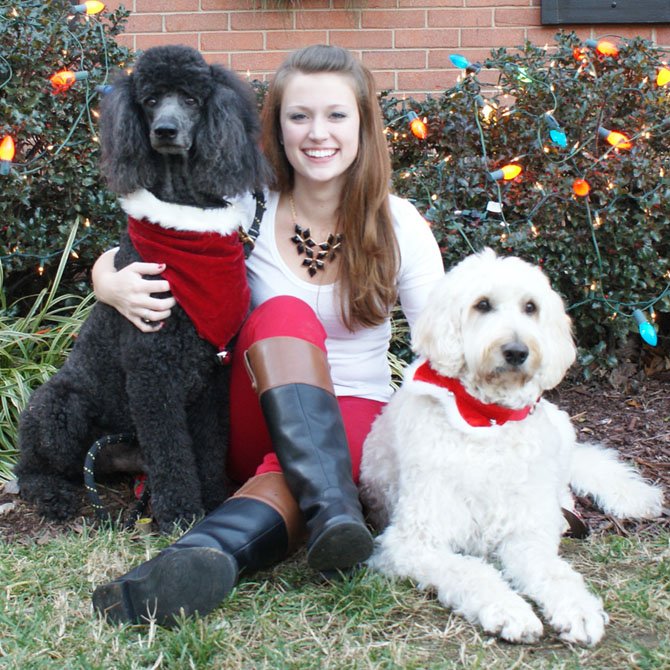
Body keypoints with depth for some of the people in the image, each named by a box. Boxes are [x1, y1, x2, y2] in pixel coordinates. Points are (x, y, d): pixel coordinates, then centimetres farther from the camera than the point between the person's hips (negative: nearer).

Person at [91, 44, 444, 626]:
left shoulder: (397, 225, -4)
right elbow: (112, 259, 1)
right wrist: (112, 285, -24)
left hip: (353, 417, 0)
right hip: (259, 421, 1)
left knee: (290, 469, -36)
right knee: (283, 314, -32)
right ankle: (336, 512, -48)